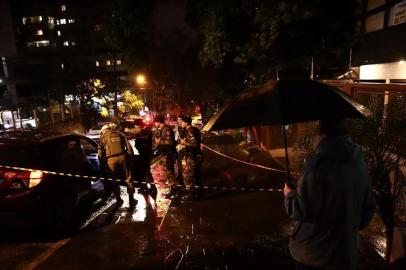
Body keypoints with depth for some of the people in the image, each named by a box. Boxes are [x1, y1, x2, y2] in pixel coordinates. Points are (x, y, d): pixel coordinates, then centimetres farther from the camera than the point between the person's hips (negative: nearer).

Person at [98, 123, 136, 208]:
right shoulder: (120, 134, 14)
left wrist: (102, 164, 14)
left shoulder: (103, 137, 10)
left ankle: (119, 200, 22)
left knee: (114, 180, 15)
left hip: (111, 159, -1)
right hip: (122, 157, 1)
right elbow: (128, 146, 8)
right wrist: (129, 156, 15)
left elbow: (100, 153, 6)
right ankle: (131, 200, 12)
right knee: (128, 179, 10)